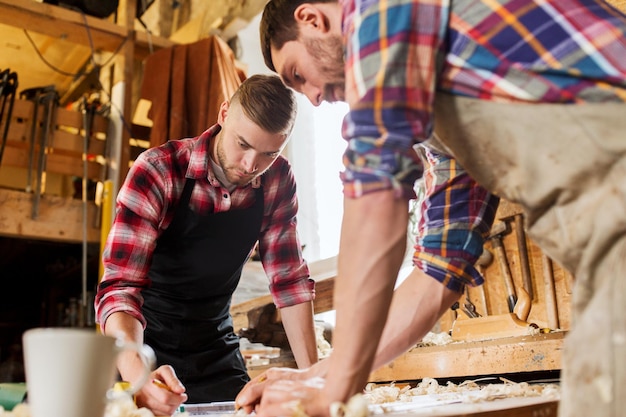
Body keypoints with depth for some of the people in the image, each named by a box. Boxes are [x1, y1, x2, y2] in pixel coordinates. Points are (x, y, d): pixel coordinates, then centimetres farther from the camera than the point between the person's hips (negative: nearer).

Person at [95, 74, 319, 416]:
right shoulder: (158, 171, -23)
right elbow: (119, 286, -28)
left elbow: (290, 281, -5)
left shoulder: (278, 182, -10)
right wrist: (138, 376, -45)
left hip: (218, 353, 3)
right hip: (148, 350, -3)